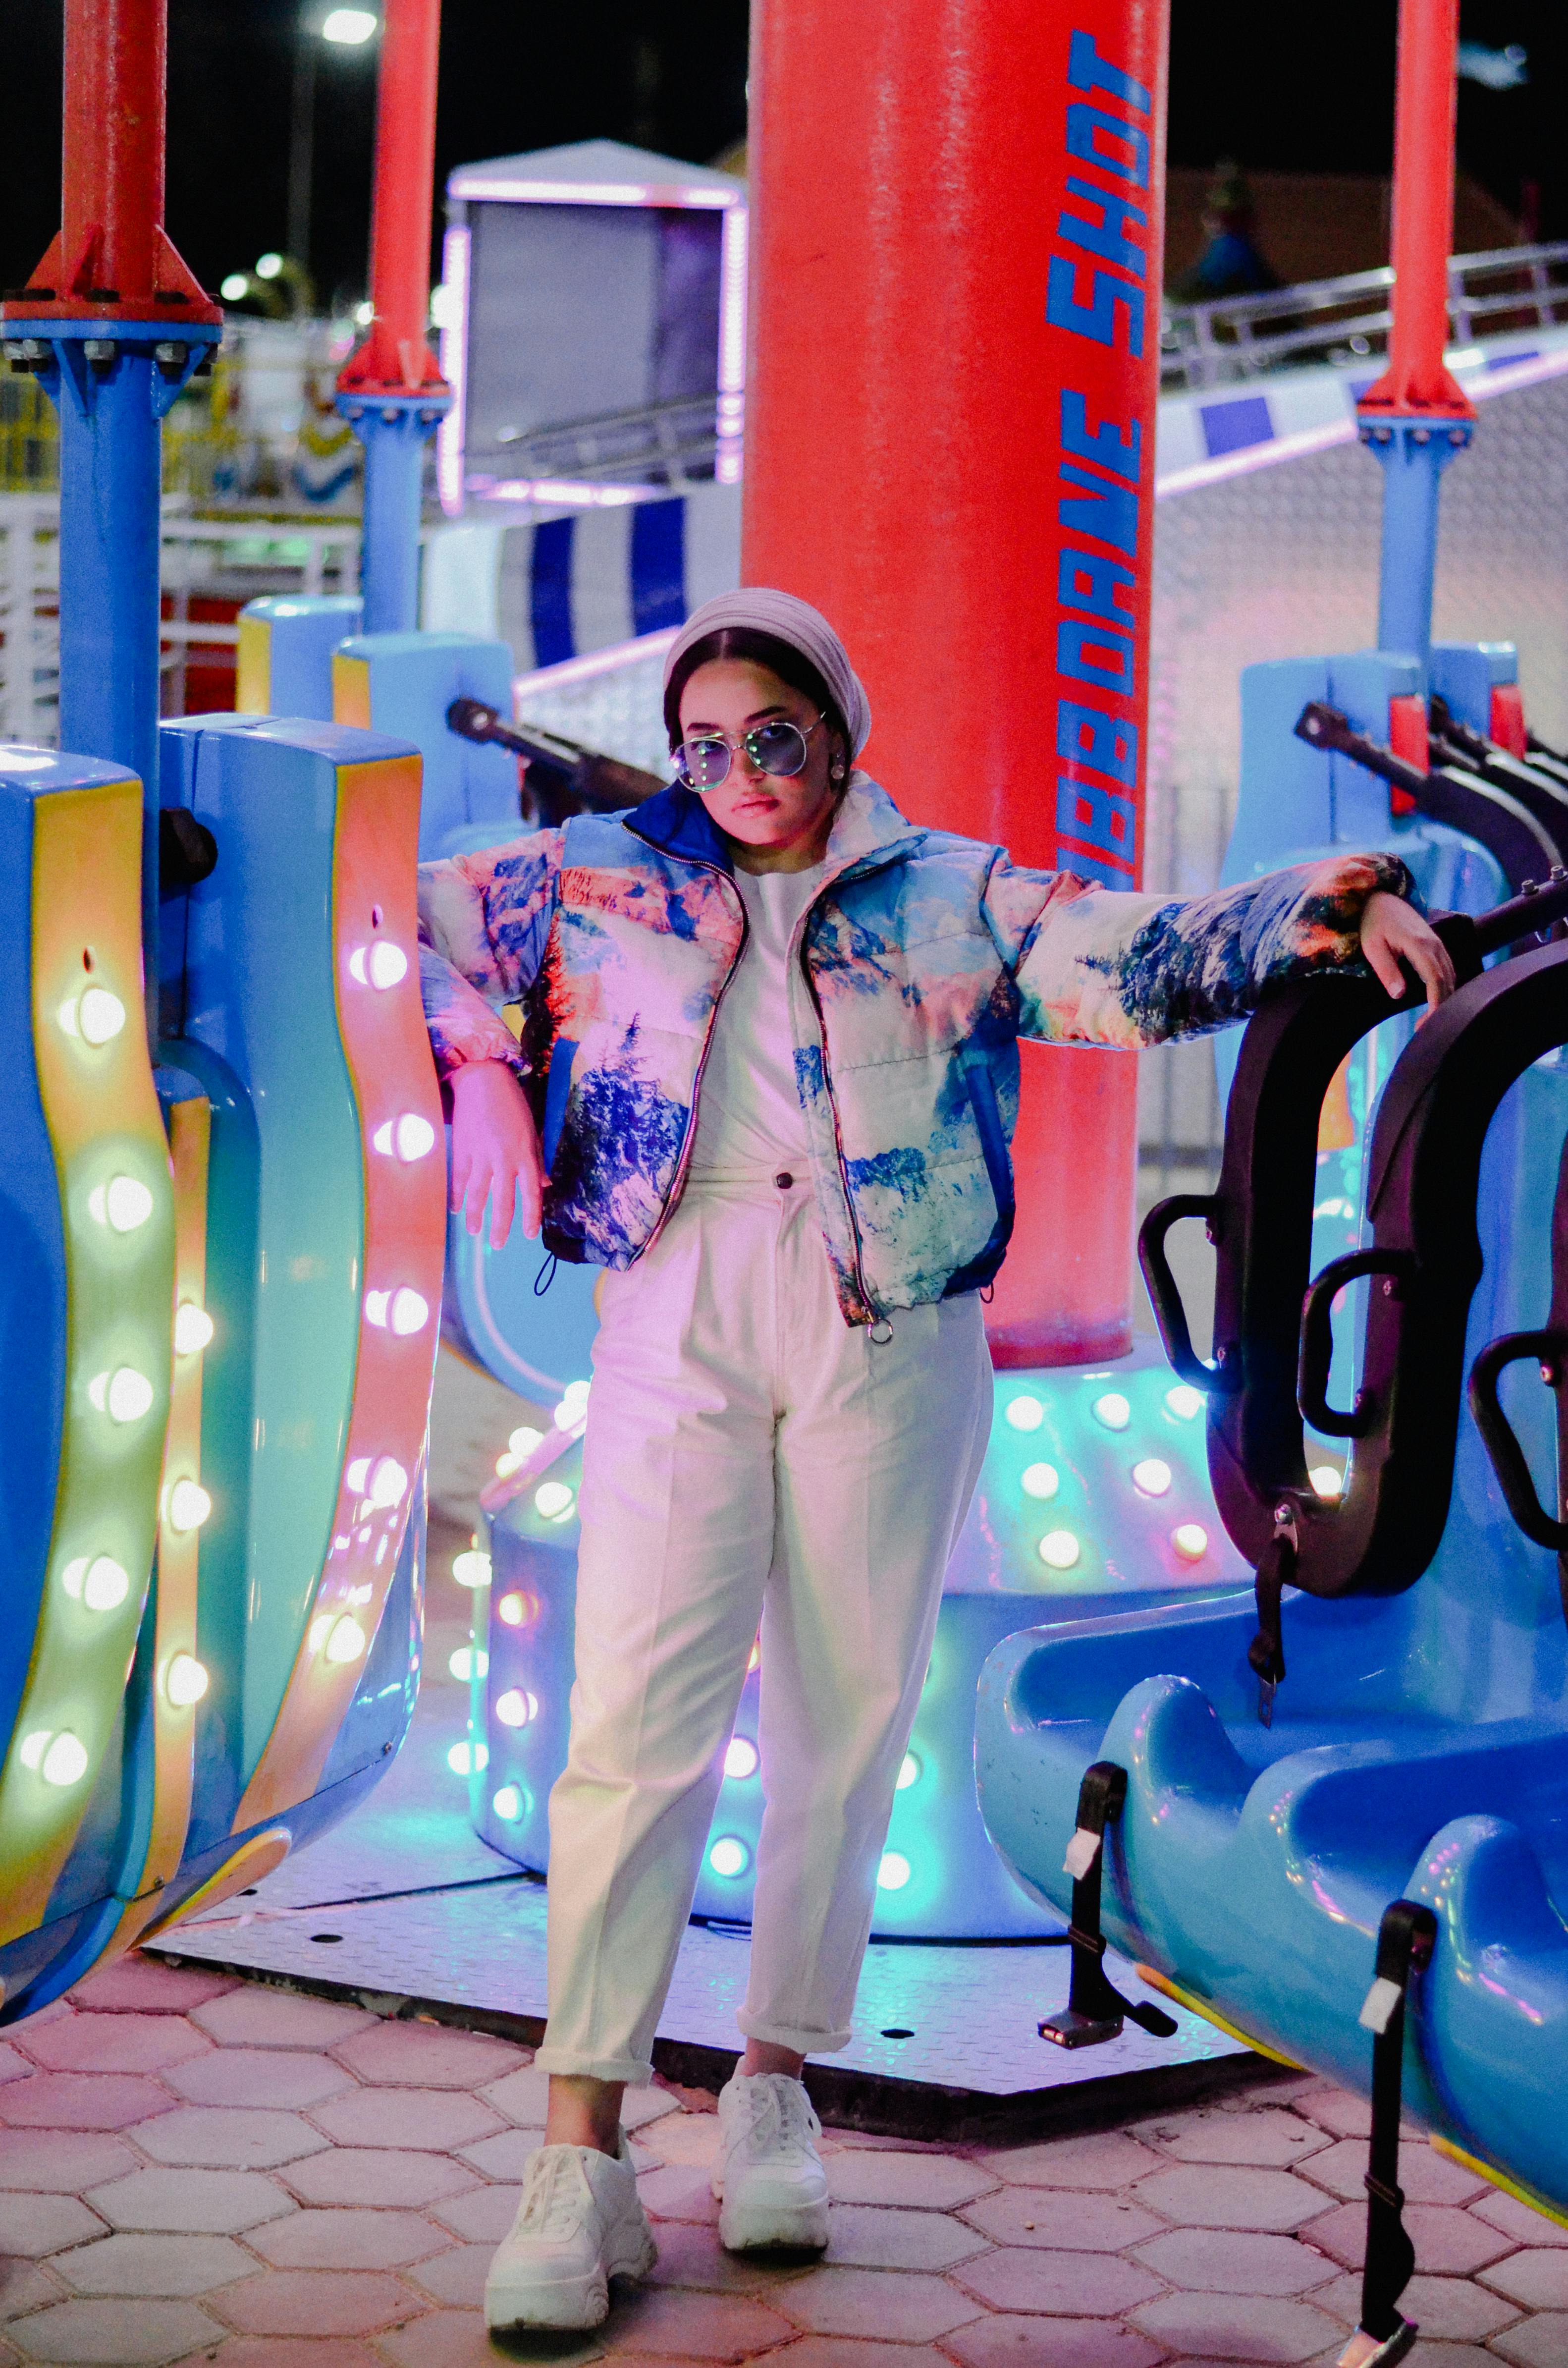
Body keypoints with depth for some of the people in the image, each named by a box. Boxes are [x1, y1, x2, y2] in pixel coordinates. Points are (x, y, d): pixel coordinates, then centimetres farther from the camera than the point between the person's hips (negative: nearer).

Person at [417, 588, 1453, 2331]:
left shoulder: (951, 894, 11)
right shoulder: (607, 878, 15)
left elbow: (1129, 958, 0)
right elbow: (414, 924, 23)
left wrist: (1307, 916, -17)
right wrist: (475, 1068, 6)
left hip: (889, 1324, 1)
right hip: (680, 1315, -1)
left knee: (848, 1713, 4)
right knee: (639, 1709, -10)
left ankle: (776, 2085, 20)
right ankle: (581, 2155, -9)